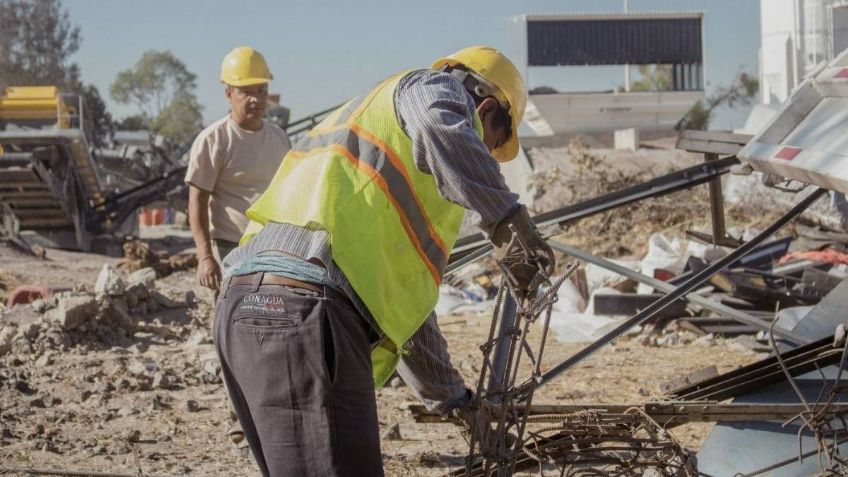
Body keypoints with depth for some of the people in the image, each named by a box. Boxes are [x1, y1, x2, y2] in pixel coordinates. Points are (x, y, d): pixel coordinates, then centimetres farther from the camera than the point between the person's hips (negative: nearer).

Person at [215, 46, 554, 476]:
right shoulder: (438, 87, 14)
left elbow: (400, 292, 43)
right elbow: (440, 129, -17)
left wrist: (451, 396, 49)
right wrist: (509, 215, -11)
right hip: (305, 309, -10)